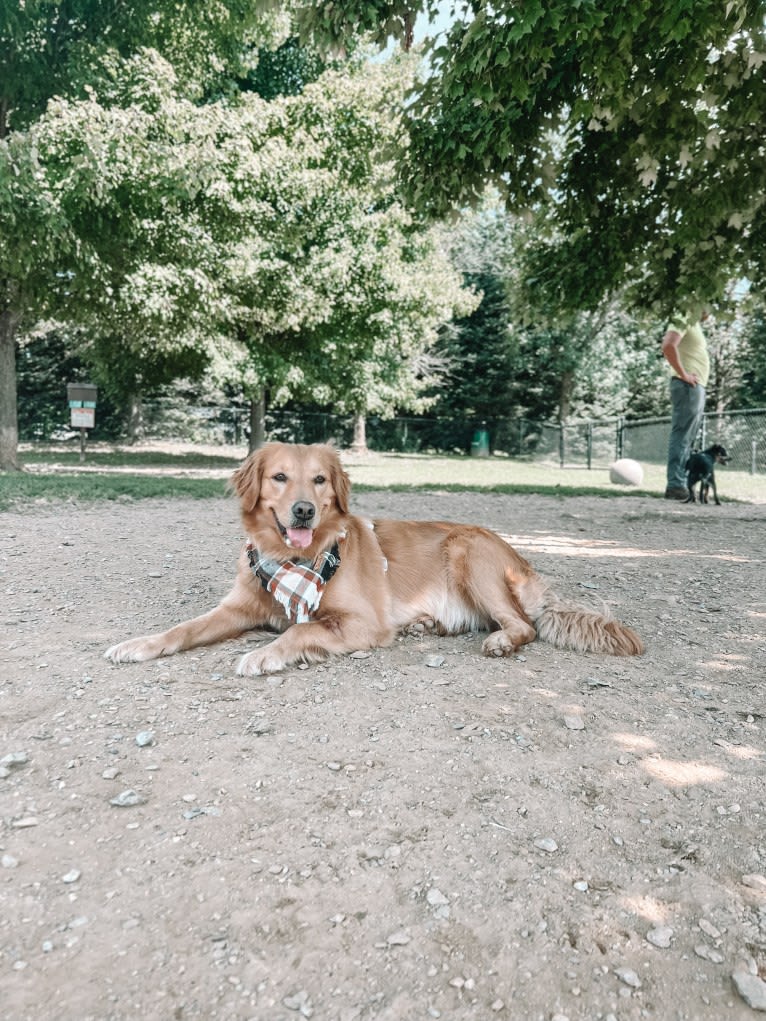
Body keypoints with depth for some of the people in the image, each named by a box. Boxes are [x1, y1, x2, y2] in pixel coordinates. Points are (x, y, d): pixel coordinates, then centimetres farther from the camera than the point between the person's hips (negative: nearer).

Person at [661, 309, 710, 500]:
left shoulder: (695, 325, 23)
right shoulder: (684, 321, -6)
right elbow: (668, 346, -23)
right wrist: (683, 374, -19)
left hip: (697, 387, 10)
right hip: (688, 386, -10)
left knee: (687, 439, 8)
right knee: (681, 437, -12)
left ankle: (680, 483, 10)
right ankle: (675, 487, -13)